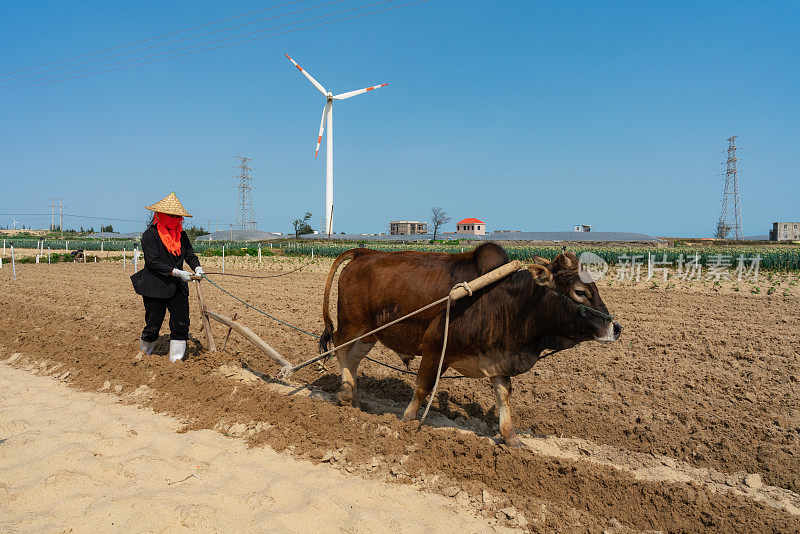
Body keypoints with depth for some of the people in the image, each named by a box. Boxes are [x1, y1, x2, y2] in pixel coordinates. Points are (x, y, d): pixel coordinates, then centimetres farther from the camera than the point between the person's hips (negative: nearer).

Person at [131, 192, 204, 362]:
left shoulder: (181, 235, 9)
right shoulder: (150, 235, -9)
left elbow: (190, 255, 9)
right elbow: (153, 262, -16)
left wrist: (197, 268, -13)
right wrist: (177, 272, -22)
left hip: (178, 287, 5)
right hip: (155, 287, -5)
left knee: (181, 324, -1)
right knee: (153, 325, 4)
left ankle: (176, 359, 10)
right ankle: (143, 351, 31)